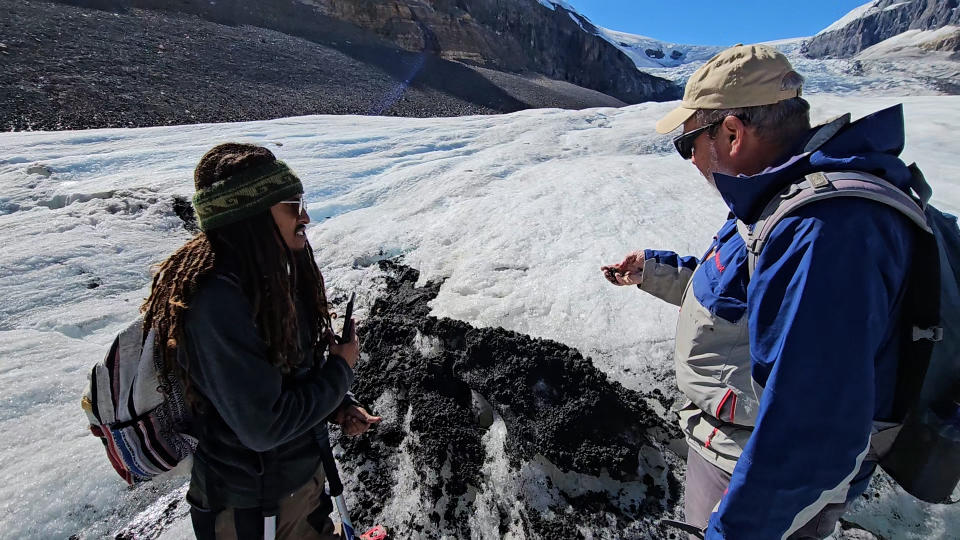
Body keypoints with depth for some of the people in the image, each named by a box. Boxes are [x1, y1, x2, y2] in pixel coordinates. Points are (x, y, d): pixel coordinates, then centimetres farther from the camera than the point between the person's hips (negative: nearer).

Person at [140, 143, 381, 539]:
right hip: (250, 508, -7)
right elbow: (263, 426, -29)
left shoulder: (271, 273, -5)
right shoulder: (218, 301, -32)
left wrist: (339, 405, -6)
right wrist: (341, 370, -18)